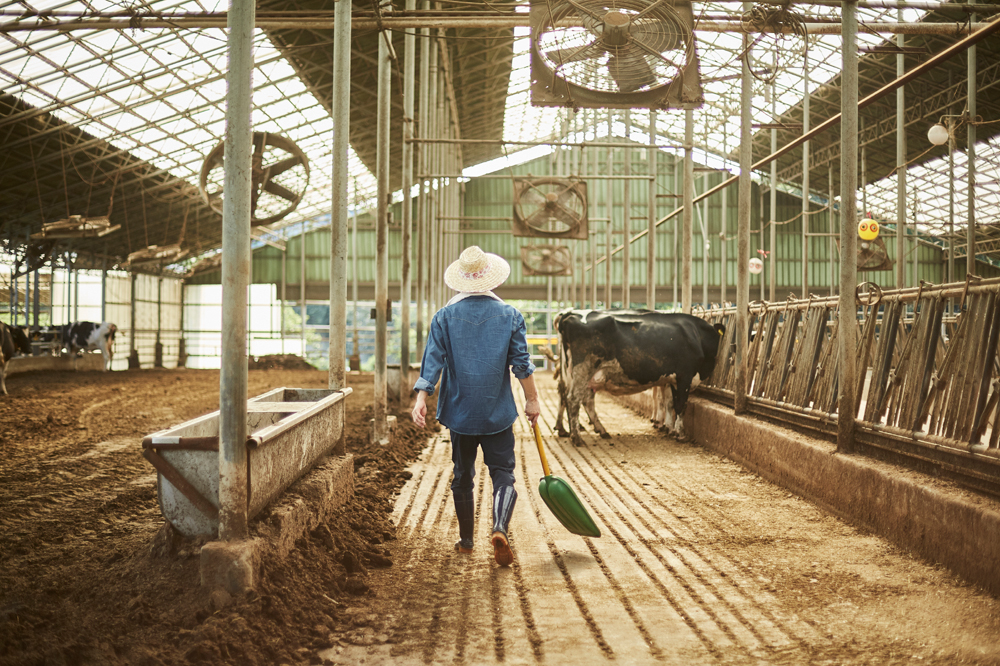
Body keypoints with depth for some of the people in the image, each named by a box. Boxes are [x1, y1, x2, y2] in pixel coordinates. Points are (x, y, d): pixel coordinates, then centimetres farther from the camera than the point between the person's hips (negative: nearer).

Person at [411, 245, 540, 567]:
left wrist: (421, 399, -10)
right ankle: (500, 528, -19)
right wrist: (532, 400, 7)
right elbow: (522, 363, -2)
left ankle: (466, 540, 25)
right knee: (502, 472, 5)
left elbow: (432, 361, -9)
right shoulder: (509, 315, -3)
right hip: (498, 412, -1)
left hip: (459, 411, 1)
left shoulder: (445, 316, -3)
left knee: (462, 476, 14)